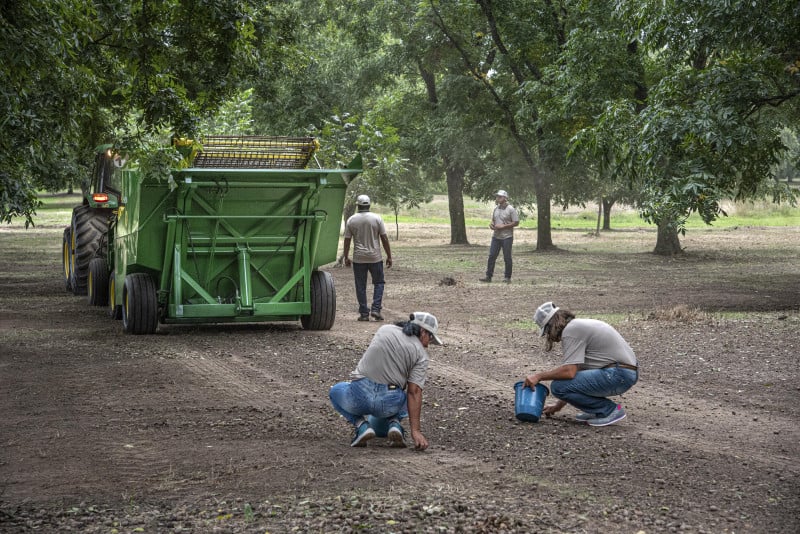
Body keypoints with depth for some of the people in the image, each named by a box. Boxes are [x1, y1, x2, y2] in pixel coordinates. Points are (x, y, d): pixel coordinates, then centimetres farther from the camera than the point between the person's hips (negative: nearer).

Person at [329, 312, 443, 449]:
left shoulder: (384, 329, 15)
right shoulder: (421, 354, 4)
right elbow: (414, 391, -7)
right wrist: (415, 430, -11)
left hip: (360, 396, 0)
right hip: (390, 403, 0)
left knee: (336, 391, 34)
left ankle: (361, 424, 8)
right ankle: (394, 424, 5)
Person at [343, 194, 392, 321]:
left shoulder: (351, 220, 1)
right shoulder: (377, 218, -2)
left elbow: (347, 240, 2)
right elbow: (384, 238, -3)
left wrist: (346, 257, 12)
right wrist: (389, 256, 3)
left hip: (359, 258, 1)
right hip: (375, 257, -1)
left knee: (361, 286, 6)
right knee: (379, 283, 12)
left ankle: (364, 313, 6)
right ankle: (376, 309, -1)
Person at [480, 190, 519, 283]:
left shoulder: (510, 209, -9)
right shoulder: (496, 209, 11)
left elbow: (516, 223, -12)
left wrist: (503, 226, -17)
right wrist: (491, 224, -1)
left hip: (507, 237, -6)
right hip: (496, 236, 6)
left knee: (507, 258, 1)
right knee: (492, 256, 1)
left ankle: (508, 277, 10)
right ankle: (488, 276, 4)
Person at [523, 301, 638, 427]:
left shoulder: (571, 330, -11)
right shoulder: (579, 325, 20)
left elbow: (569, 372, -21)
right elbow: (574, 370, 27)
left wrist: (539, 376, -8)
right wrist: (558, 406, 31)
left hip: (618, 375, -10)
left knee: (558, 386, -15)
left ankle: (609, 410, -6)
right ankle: (596, 410, 16)